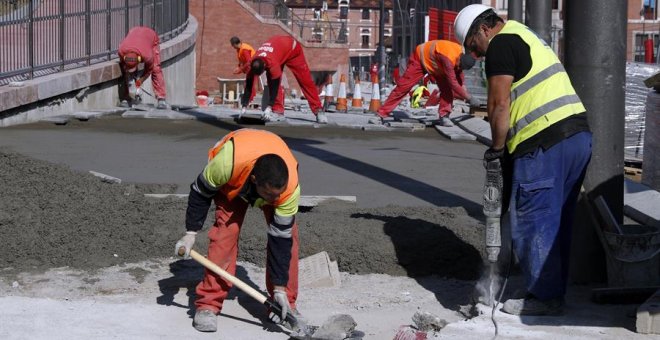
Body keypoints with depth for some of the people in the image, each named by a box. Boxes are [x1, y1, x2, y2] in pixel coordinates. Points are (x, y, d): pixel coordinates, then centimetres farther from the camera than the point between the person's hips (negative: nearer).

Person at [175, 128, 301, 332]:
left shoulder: (291, 187, -39)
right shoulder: (228, 162, -45)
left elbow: (281, 237, -29)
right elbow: (201, 192, -23)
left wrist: (280, 288, -26)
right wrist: (191, 233, -16)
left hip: (276, 170, 1)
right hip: (232, 181, -1)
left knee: (288, 235, -15)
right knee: (225, 231, -20)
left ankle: (287, 303, -2)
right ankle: (208, 304, -14)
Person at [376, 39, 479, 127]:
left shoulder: (460, 52, -18)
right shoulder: (448, 59, -42)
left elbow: (458, 71, 3)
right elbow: (453, 83, -39)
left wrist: (462, 86, 1)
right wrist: (469, 98, -35)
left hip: (434, 62, 7)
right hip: (420, 59, -7)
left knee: (446, 87, -11)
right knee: (402, 87, -6)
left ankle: (444, 115, -9)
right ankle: (382, 113, -1)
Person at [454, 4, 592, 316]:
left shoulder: (501, 43, -3)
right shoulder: (527, 38, 27)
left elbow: (499, 105, -10)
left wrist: (496, 148, 2)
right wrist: (507, 150, 19)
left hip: (545, 142, -10)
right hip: (579, 133, 10)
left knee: (531, 222, -3)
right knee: (556, 222, 14)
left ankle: (544, 298, 0)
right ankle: (554, 293, 19)